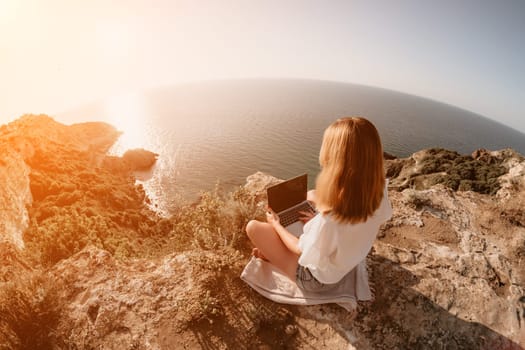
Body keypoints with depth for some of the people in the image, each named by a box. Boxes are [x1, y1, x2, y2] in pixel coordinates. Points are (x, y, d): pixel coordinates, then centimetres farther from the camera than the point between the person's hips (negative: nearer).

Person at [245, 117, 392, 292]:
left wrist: (275, 224, -5)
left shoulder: (329, 220, -43)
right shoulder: (379, 192, -24)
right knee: (311, 195, 16)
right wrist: (320, 220, 3)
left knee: (253, 227, -6)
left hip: (316, 279, -6)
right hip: (344, 264, 6)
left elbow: (302, 250, -21)